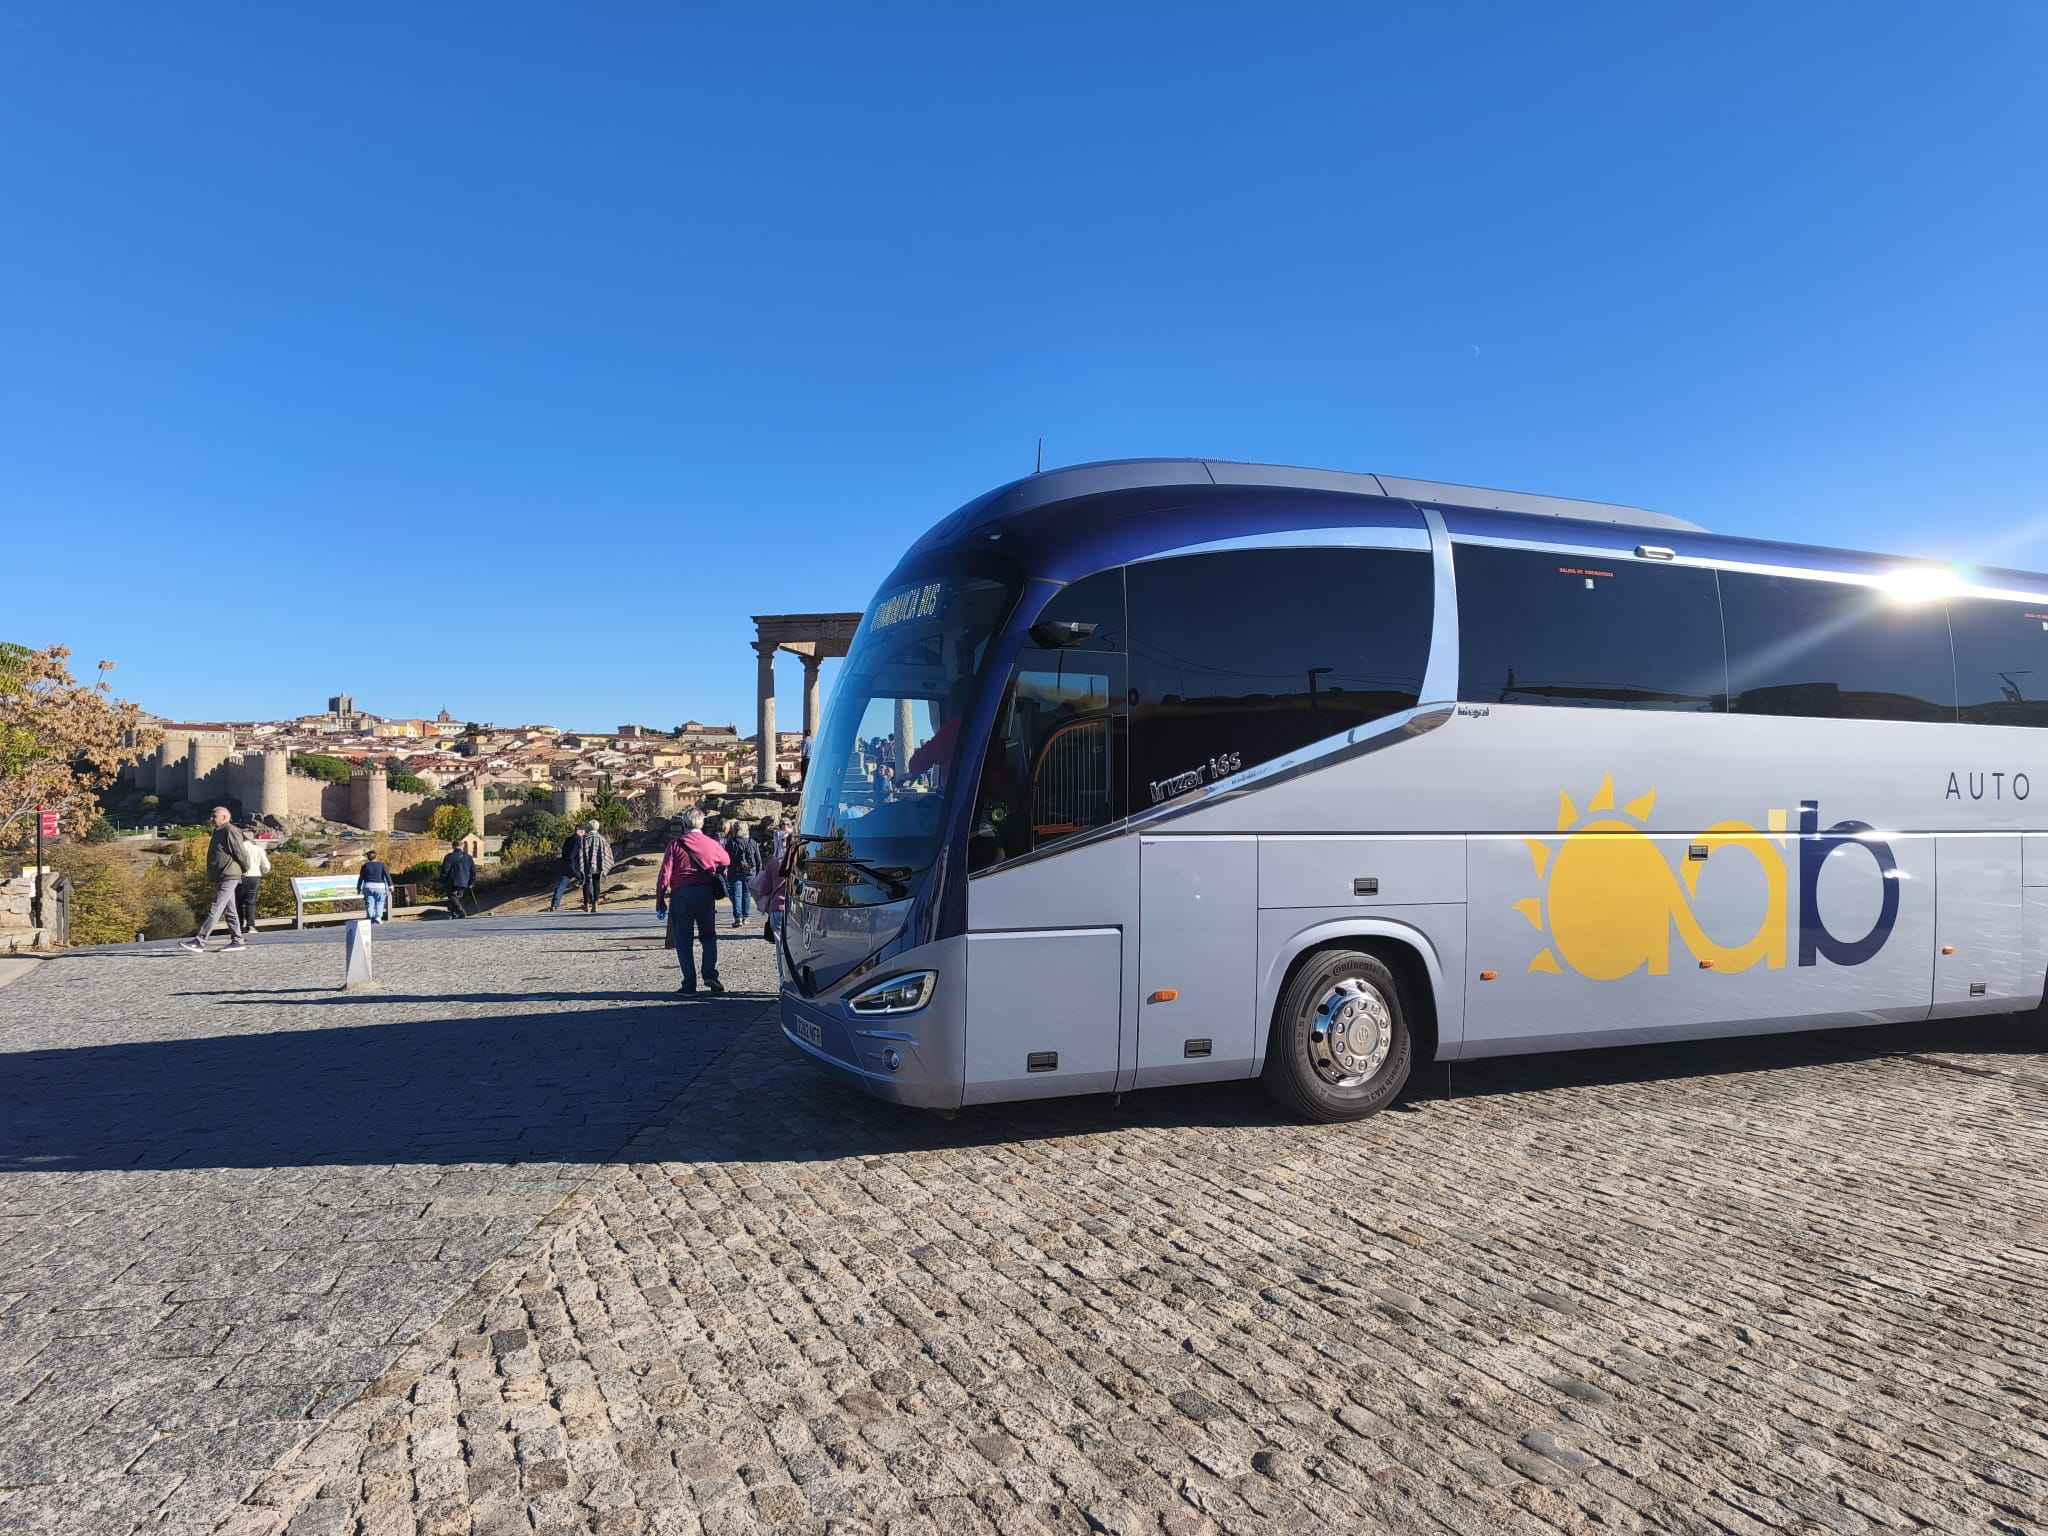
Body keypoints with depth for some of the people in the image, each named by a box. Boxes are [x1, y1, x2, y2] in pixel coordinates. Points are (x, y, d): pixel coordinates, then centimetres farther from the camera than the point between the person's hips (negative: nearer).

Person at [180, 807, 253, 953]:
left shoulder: (230, 831, -14)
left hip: (228, 878, -10)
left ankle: (199, 941, -16)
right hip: (220, 877, 10)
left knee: (215, 910, -12)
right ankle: (237, 941, 14)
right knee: (229, 910, 11)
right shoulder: (218, 832, 18)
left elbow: (242, 854, -15)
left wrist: (244, 870, -2)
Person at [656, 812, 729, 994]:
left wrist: (660, 898, -2)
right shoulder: (710, 844, 6)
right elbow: (725, 860, 25)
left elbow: (665, 875, -9)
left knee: (683, 941, 5)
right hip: (706, 894, 3)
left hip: (681, 895, -2)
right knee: (708, 936, 17)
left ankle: (689, 984, 2)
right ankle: (710, 974, -1)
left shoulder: (675, 845, -3)